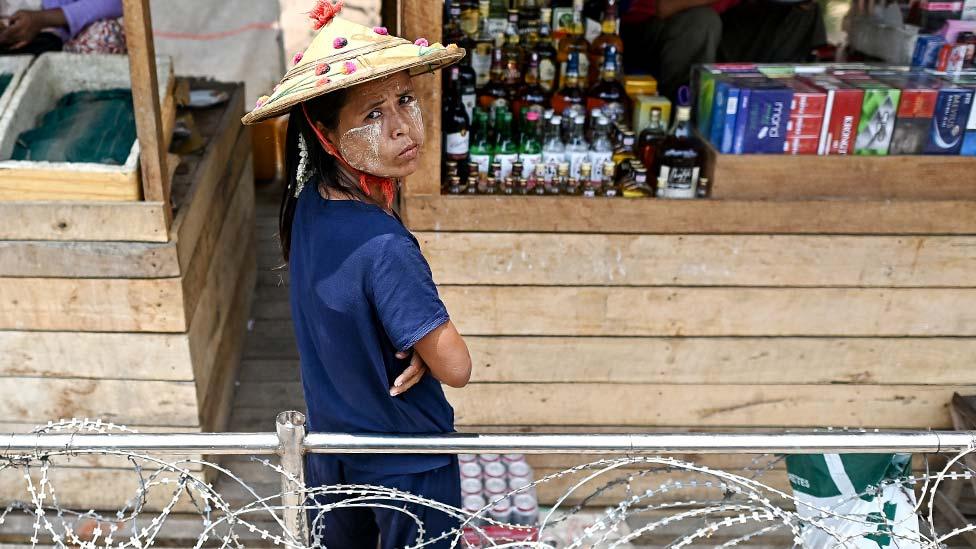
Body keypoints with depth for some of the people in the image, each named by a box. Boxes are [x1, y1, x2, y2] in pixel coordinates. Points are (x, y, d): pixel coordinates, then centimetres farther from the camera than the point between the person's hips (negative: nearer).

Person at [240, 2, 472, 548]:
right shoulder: (384, 248, -35)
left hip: (328, 446, 7)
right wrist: (426, 348, -8)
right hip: (407, 464, -7)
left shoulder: (308, 202, -12)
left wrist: (417, 343, -14)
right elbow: (457, 368, -28)